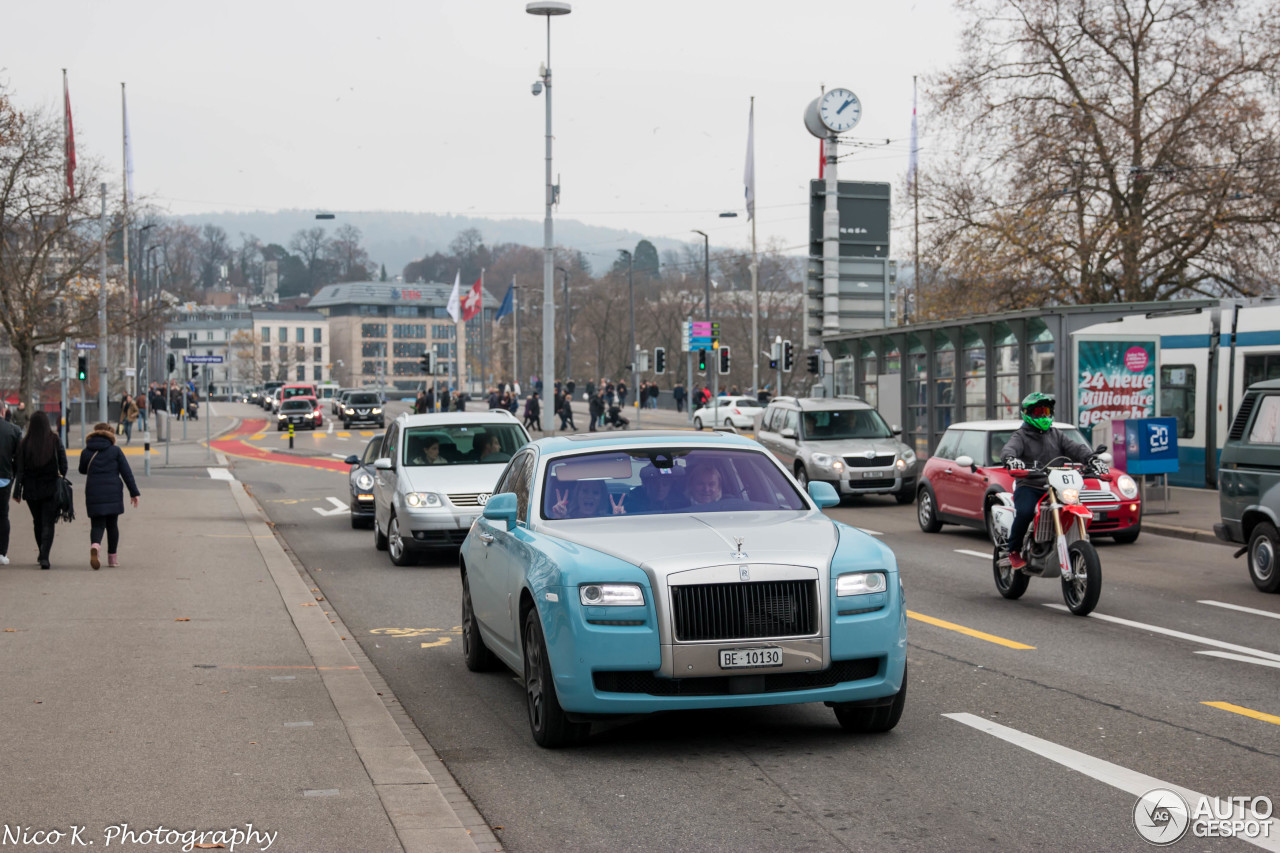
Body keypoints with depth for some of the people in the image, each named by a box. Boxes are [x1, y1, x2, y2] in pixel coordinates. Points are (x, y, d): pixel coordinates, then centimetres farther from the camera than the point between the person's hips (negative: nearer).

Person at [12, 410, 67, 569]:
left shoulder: (24, 443, -7)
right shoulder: (55, 441, -8)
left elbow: (20, 469, -6)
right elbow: (63, 465, -4)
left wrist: (17, 491, -2)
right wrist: (61, 479, 14)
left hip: (31, 489, 1)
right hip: (51, 489, -1)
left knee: (37, 522, 19)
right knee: (48, 523, 0)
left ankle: (42, 554, 29)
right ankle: (44, 556, -15)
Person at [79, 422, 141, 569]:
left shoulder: (86, 452, 4)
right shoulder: (115, 451, 0)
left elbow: (82, 470, 20)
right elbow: (127, 473, -1)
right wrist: (134, 492, 3)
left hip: (93, 494, 0)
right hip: (113, 493, 0)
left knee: (97, 525, 1)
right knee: (112, 524, 13)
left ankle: (95, 546, -30)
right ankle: (113, 557, 17)